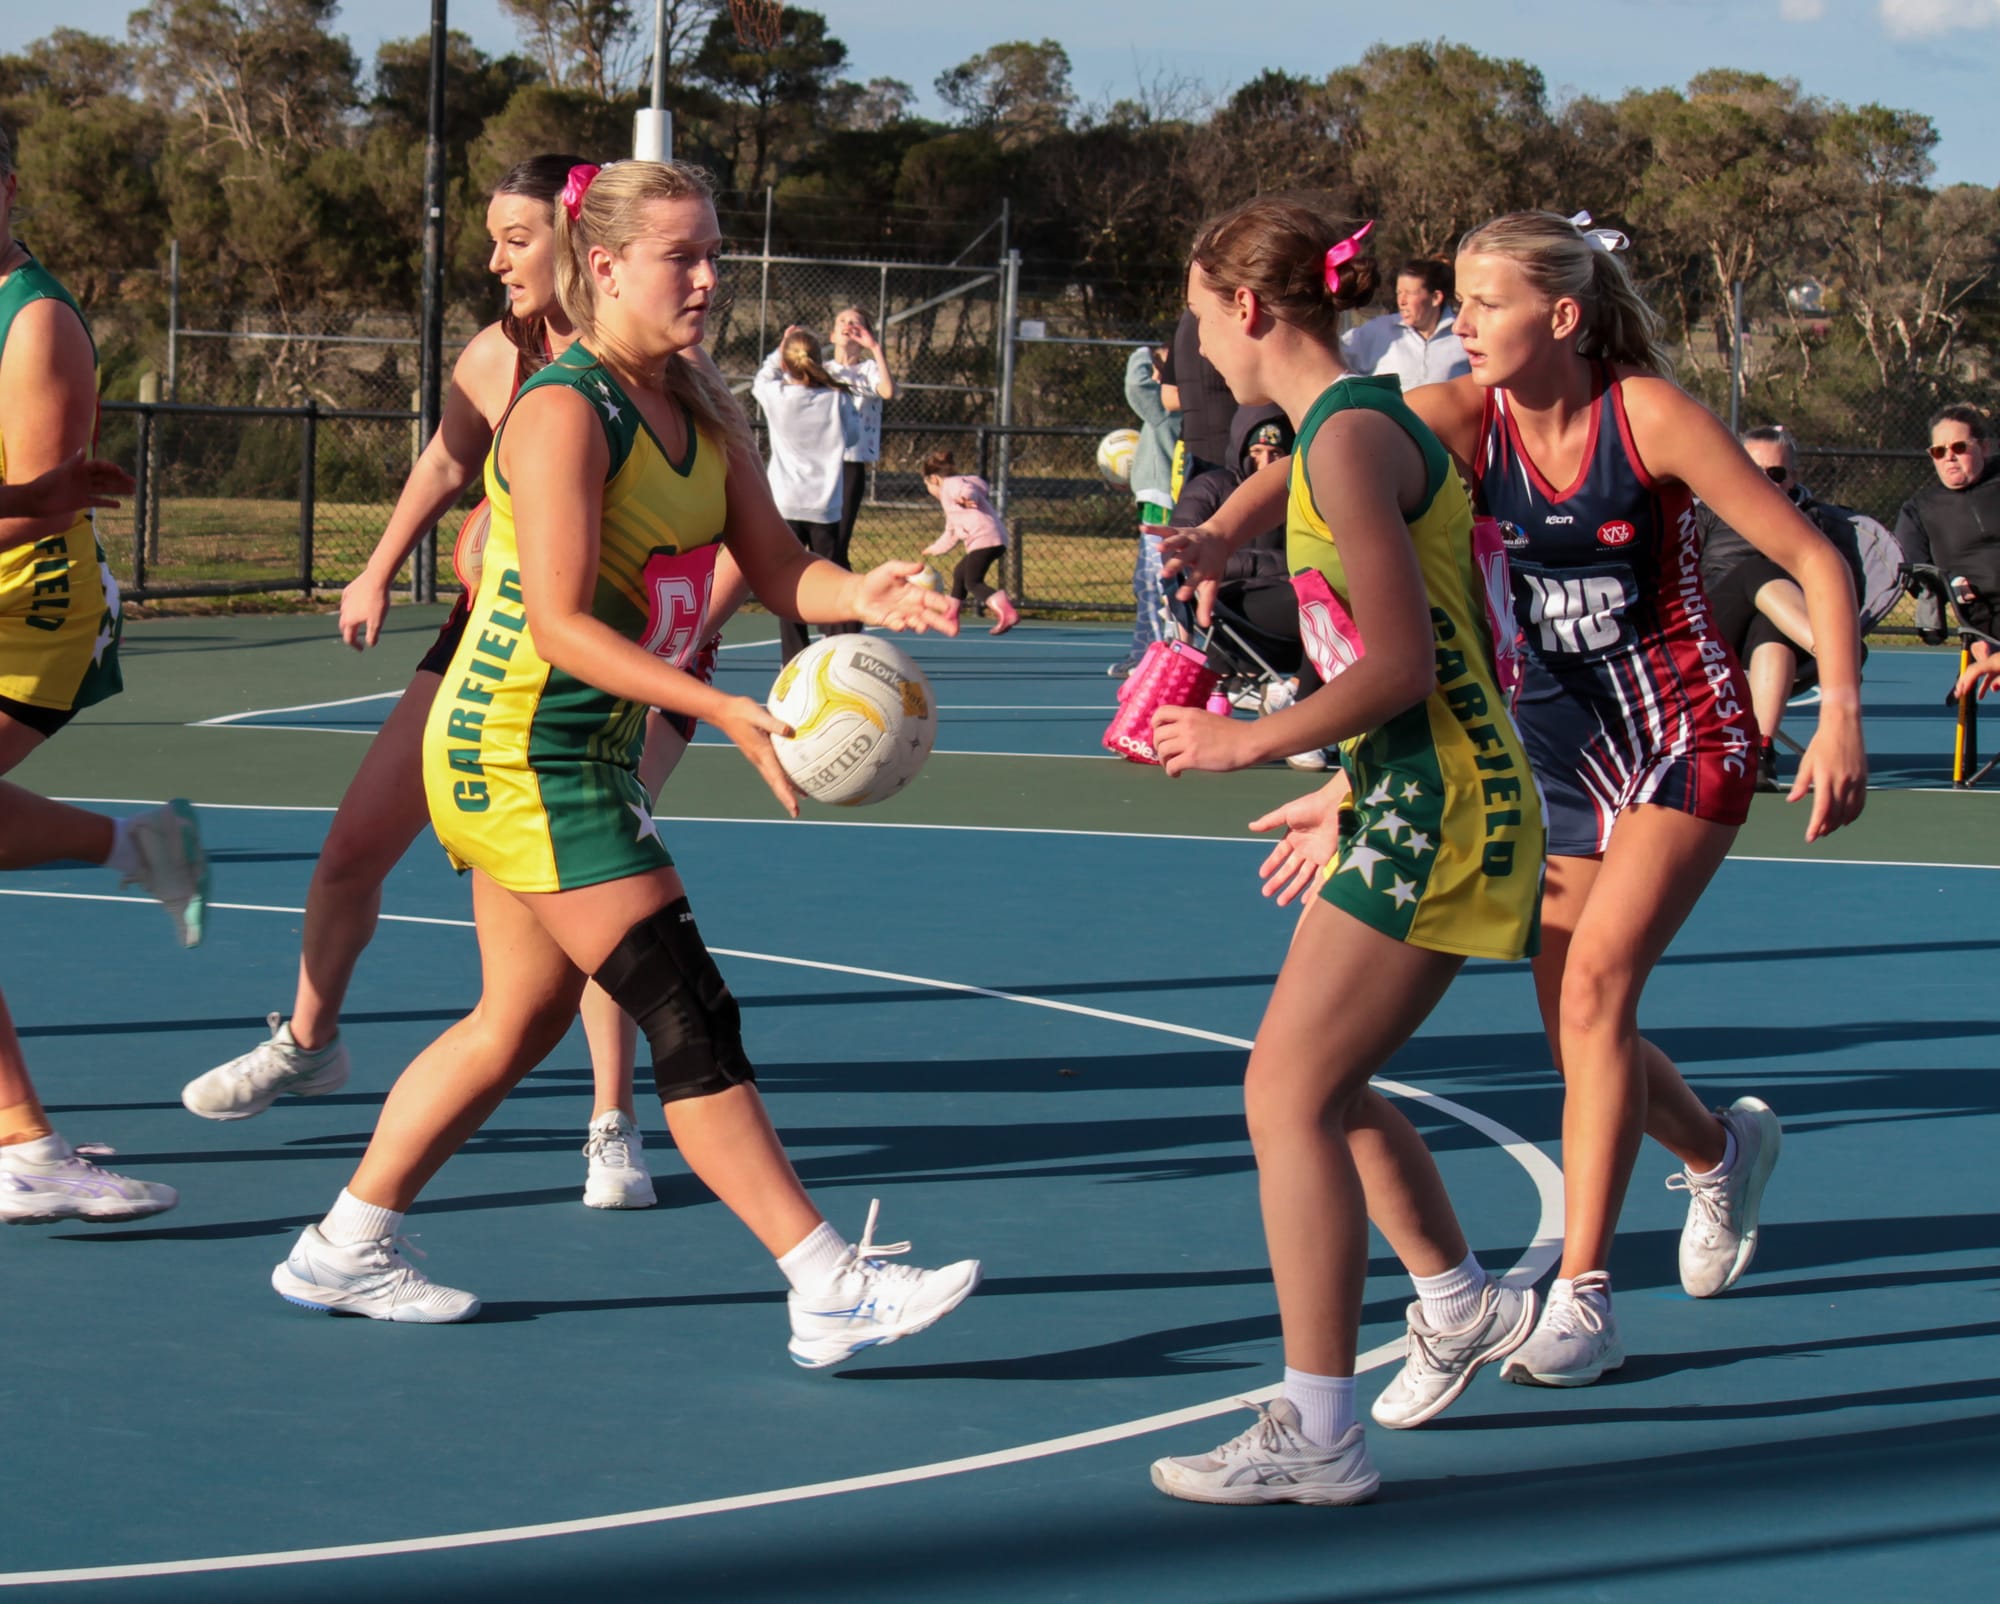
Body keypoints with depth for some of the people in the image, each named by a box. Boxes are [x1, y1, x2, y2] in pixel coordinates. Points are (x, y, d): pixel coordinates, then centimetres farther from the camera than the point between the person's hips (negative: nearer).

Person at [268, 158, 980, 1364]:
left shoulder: (699, 412, 7)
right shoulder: (566, 412, -19)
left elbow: (777, 566, 6)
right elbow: (560, 623, -24)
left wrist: (857, 595, -16)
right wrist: (726, 712, -31)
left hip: (588, 754, 10)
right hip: (524, 754, -10)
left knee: (523, 1020, 17)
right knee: (692, 1017, -10)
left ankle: (347, 1250, 28)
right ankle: (833, 1293, -9)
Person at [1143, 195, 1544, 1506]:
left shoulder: (1351, 437, -17)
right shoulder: (1352, 424, 14)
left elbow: (1398, 668, -21)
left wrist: (1247, 744, -13)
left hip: (1438, 807, -10)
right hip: (1423, 797, 10)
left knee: (1289, 1094, -10)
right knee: (1327, 1083, 21)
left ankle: (1317, 1436, -8)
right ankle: (1464, 1303, 40)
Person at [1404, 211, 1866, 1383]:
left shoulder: (1649, 415, -17)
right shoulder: (1465, 419, -8)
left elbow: (1812, 558, -15)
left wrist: (1841, 716, -25)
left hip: (1685, 737, -5)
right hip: (1560, 746, 5)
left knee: (1595, 982, -20)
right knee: (1574, 1026, 8)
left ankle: (1584, 1299, -16)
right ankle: (1722, 1151, 41)